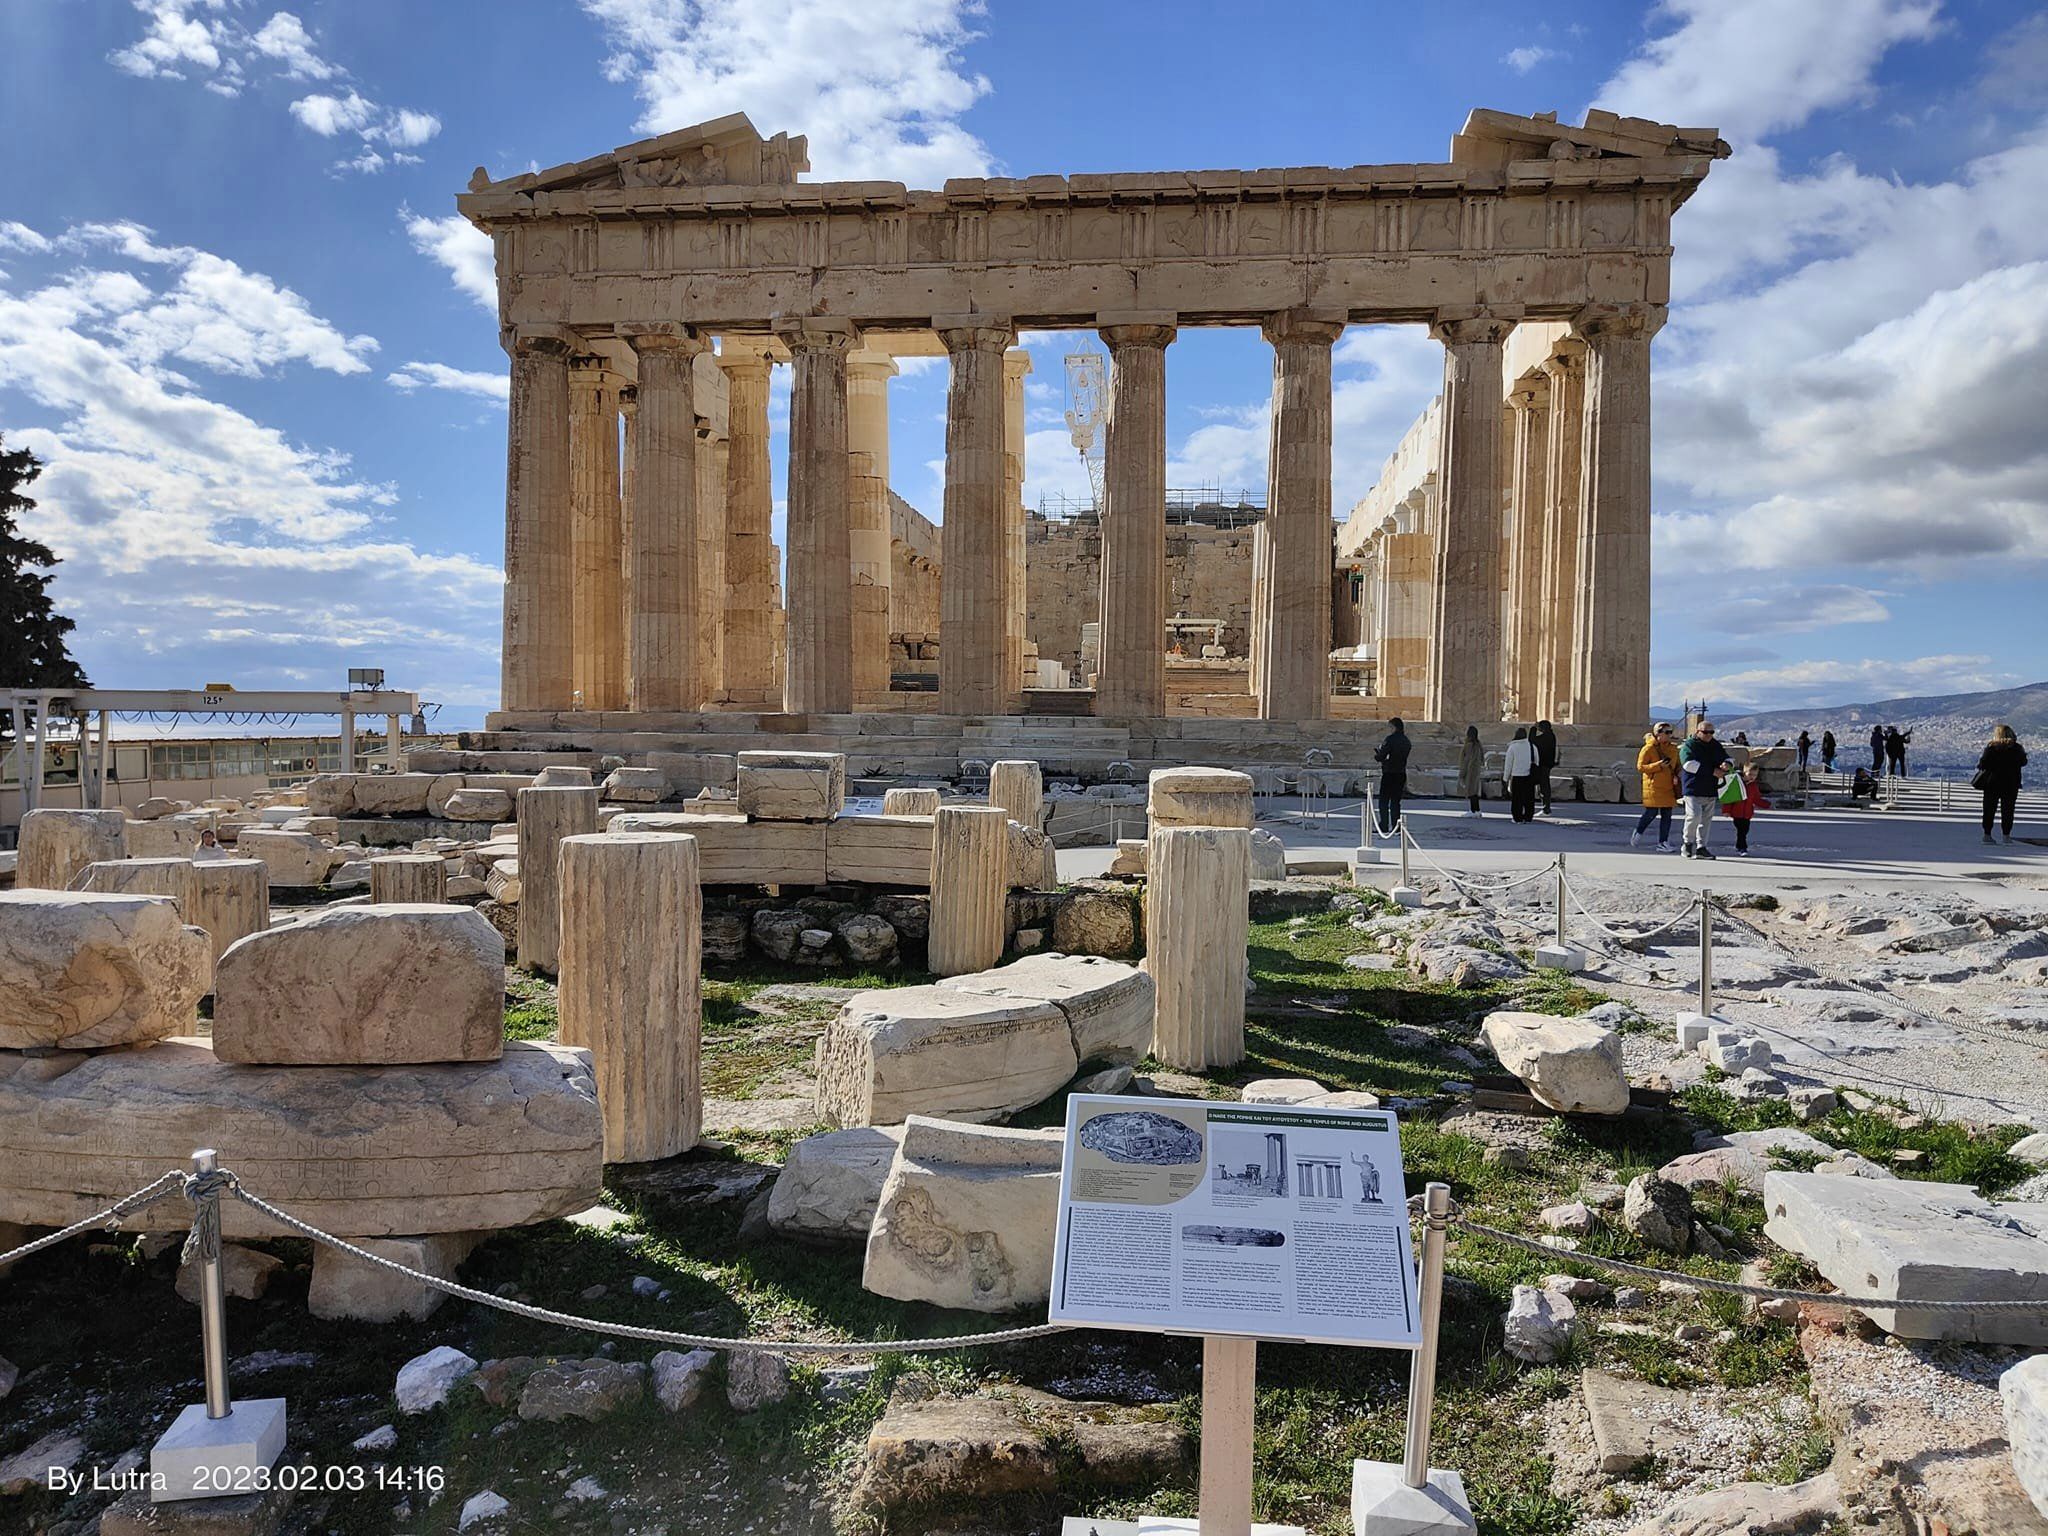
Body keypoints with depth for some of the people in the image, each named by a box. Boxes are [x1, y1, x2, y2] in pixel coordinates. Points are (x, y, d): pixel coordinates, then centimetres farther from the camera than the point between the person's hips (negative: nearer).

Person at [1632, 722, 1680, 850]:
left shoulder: (1673, 748, 10)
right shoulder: (1649, 748, -7)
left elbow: (1677, 765, 22)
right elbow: (1640, 766, -11)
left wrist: (1676, 776, 2)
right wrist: (1658, 765, -21)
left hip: (1668, 788, 5)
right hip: (1653, 787, -5)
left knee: (1667, 815, 3)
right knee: (1651, 813, -5)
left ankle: (1663, 843, 7)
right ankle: (1637, 834, 20)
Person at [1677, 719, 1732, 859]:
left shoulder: (1715, 746, 15)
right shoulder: (1689, 745, -6)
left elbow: (1726, 758, 22)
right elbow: (1689, 764, -20)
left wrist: (1726, 764, -6)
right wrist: (1713, 771, -20)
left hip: (1710, 790, 7)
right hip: (1692, 789, -7)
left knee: (1706, 819, 7)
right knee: (1694, 815, -17)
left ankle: (1701, 847, 13)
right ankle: (1687, 842, 3)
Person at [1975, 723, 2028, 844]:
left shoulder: (1990, 747, -10)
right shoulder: (2017, 748, -3)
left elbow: (1982, 764, -11)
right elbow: (2023, 762, 11)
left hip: (1992, 783, -1)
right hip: (2011, 784, 1)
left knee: (1989, 809, 6)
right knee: (2008, 810, 7)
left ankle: (1987, 834, 5)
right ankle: (2006, 835, 6)